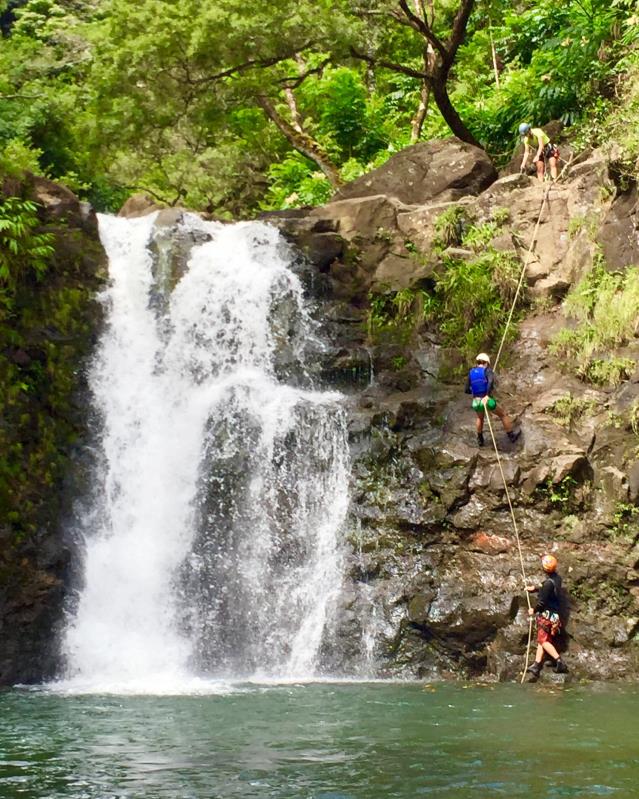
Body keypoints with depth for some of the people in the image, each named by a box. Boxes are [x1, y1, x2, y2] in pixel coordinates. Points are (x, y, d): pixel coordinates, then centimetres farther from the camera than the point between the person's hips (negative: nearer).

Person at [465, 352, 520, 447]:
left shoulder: (471, 373, 8)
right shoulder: (487, 370, -4)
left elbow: (467, 390, 9)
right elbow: (491, 381, -28)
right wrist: (487, 395, -29)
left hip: (476, 402, 4)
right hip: (488, 401, -4)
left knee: (480, 417, 37)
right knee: (503, 414, 23)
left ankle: (480, 440, 46)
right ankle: (511, 435, 35)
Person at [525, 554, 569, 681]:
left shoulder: (549, 583, -24)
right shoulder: (557, 578, 5)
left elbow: (542, 601, -19)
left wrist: (534, 610, -2)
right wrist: (534, 588, 34)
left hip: (546, 614, -9)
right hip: (554, 613, 9)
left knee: (543, 640, -3)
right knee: (541, 640, 11)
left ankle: (559, 661, -12)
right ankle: (536, 666, 12)